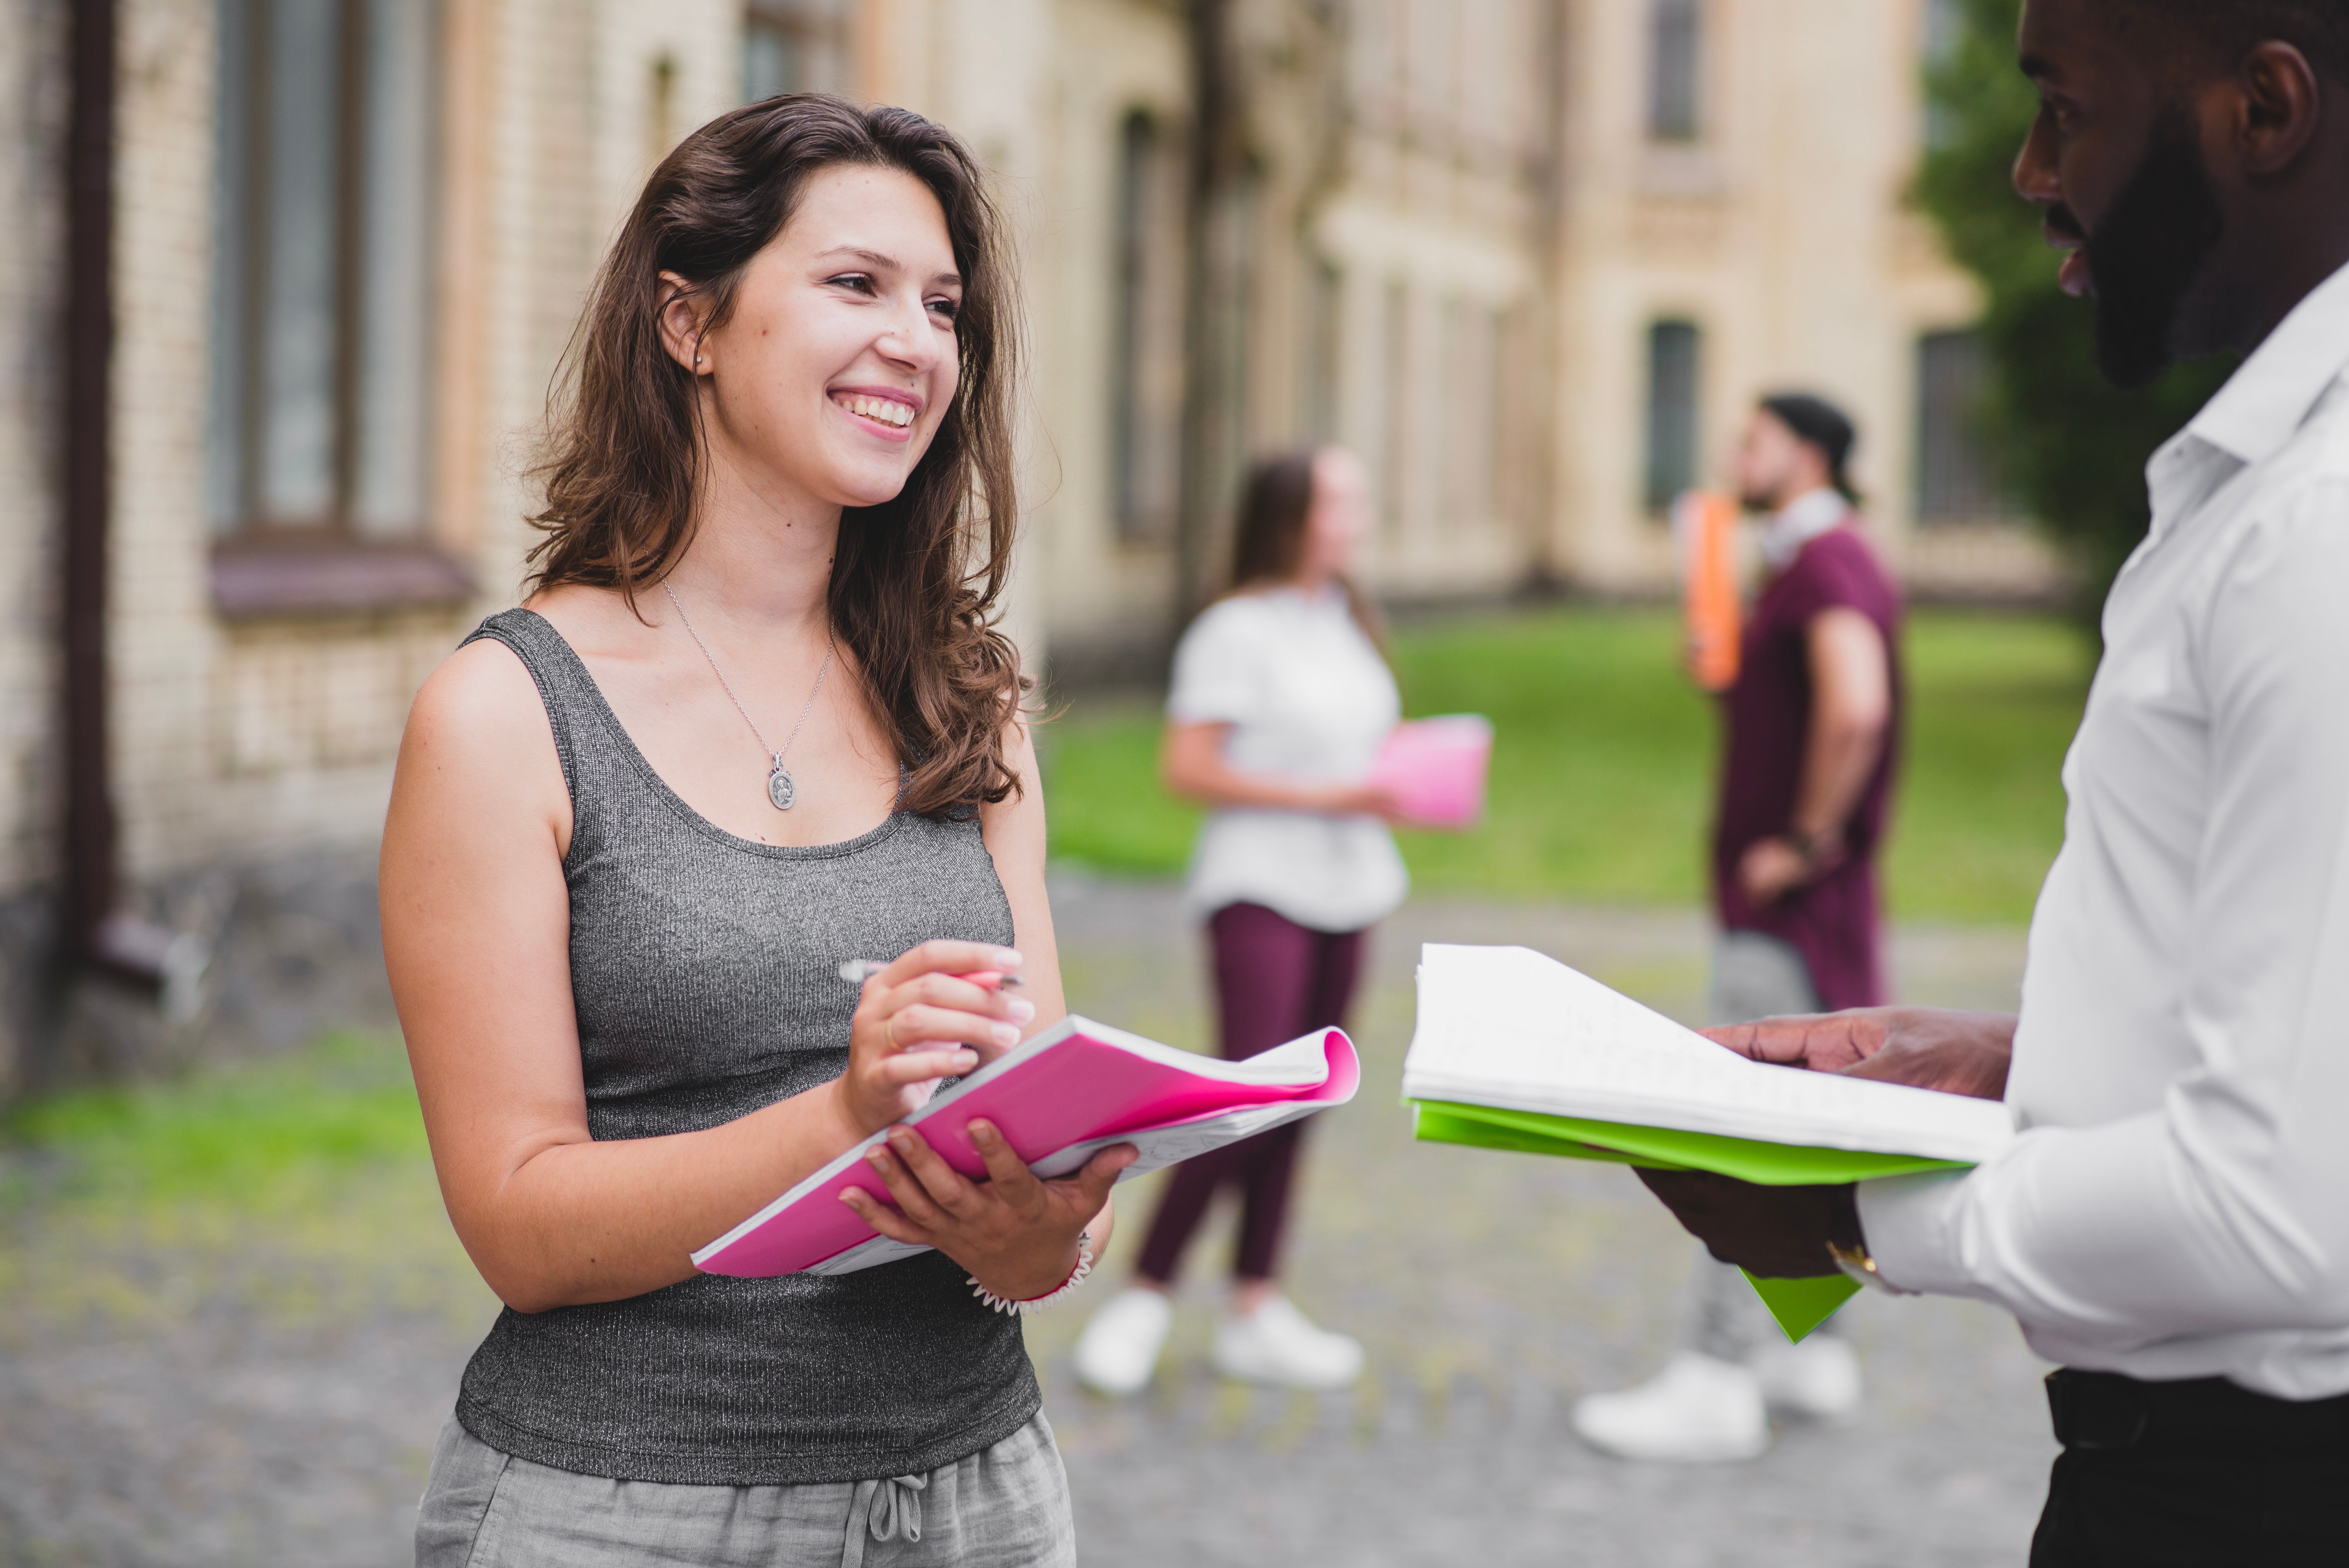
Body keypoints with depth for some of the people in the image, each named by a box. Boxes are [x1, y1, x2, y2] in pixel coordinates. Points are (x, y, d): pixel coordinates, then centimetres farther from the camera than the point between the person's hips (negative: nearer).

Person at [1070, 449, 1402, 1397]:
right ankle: (1145, 1295, -3)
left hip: (1345, 886, 7)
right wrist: (1323, 796, -15)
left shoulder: (1348, 622, 15)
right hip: (1260, 888, -7)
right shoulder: (1235, 631, -8)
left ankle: (1256, 1313, 15)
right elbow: (1188, 769, -12)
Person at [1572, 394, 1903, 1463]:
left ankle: (1715, 1385, -7)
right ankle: (1811, 1354, 22)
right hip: (1780, 905, 11)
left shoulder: (1826, 563, -15)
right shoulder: (1818, 563, 18)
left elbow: (1855, 709, -32)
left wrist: (1808, 839, -23)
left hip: (1789, 905, -11)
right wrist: (1724, 670, 10)